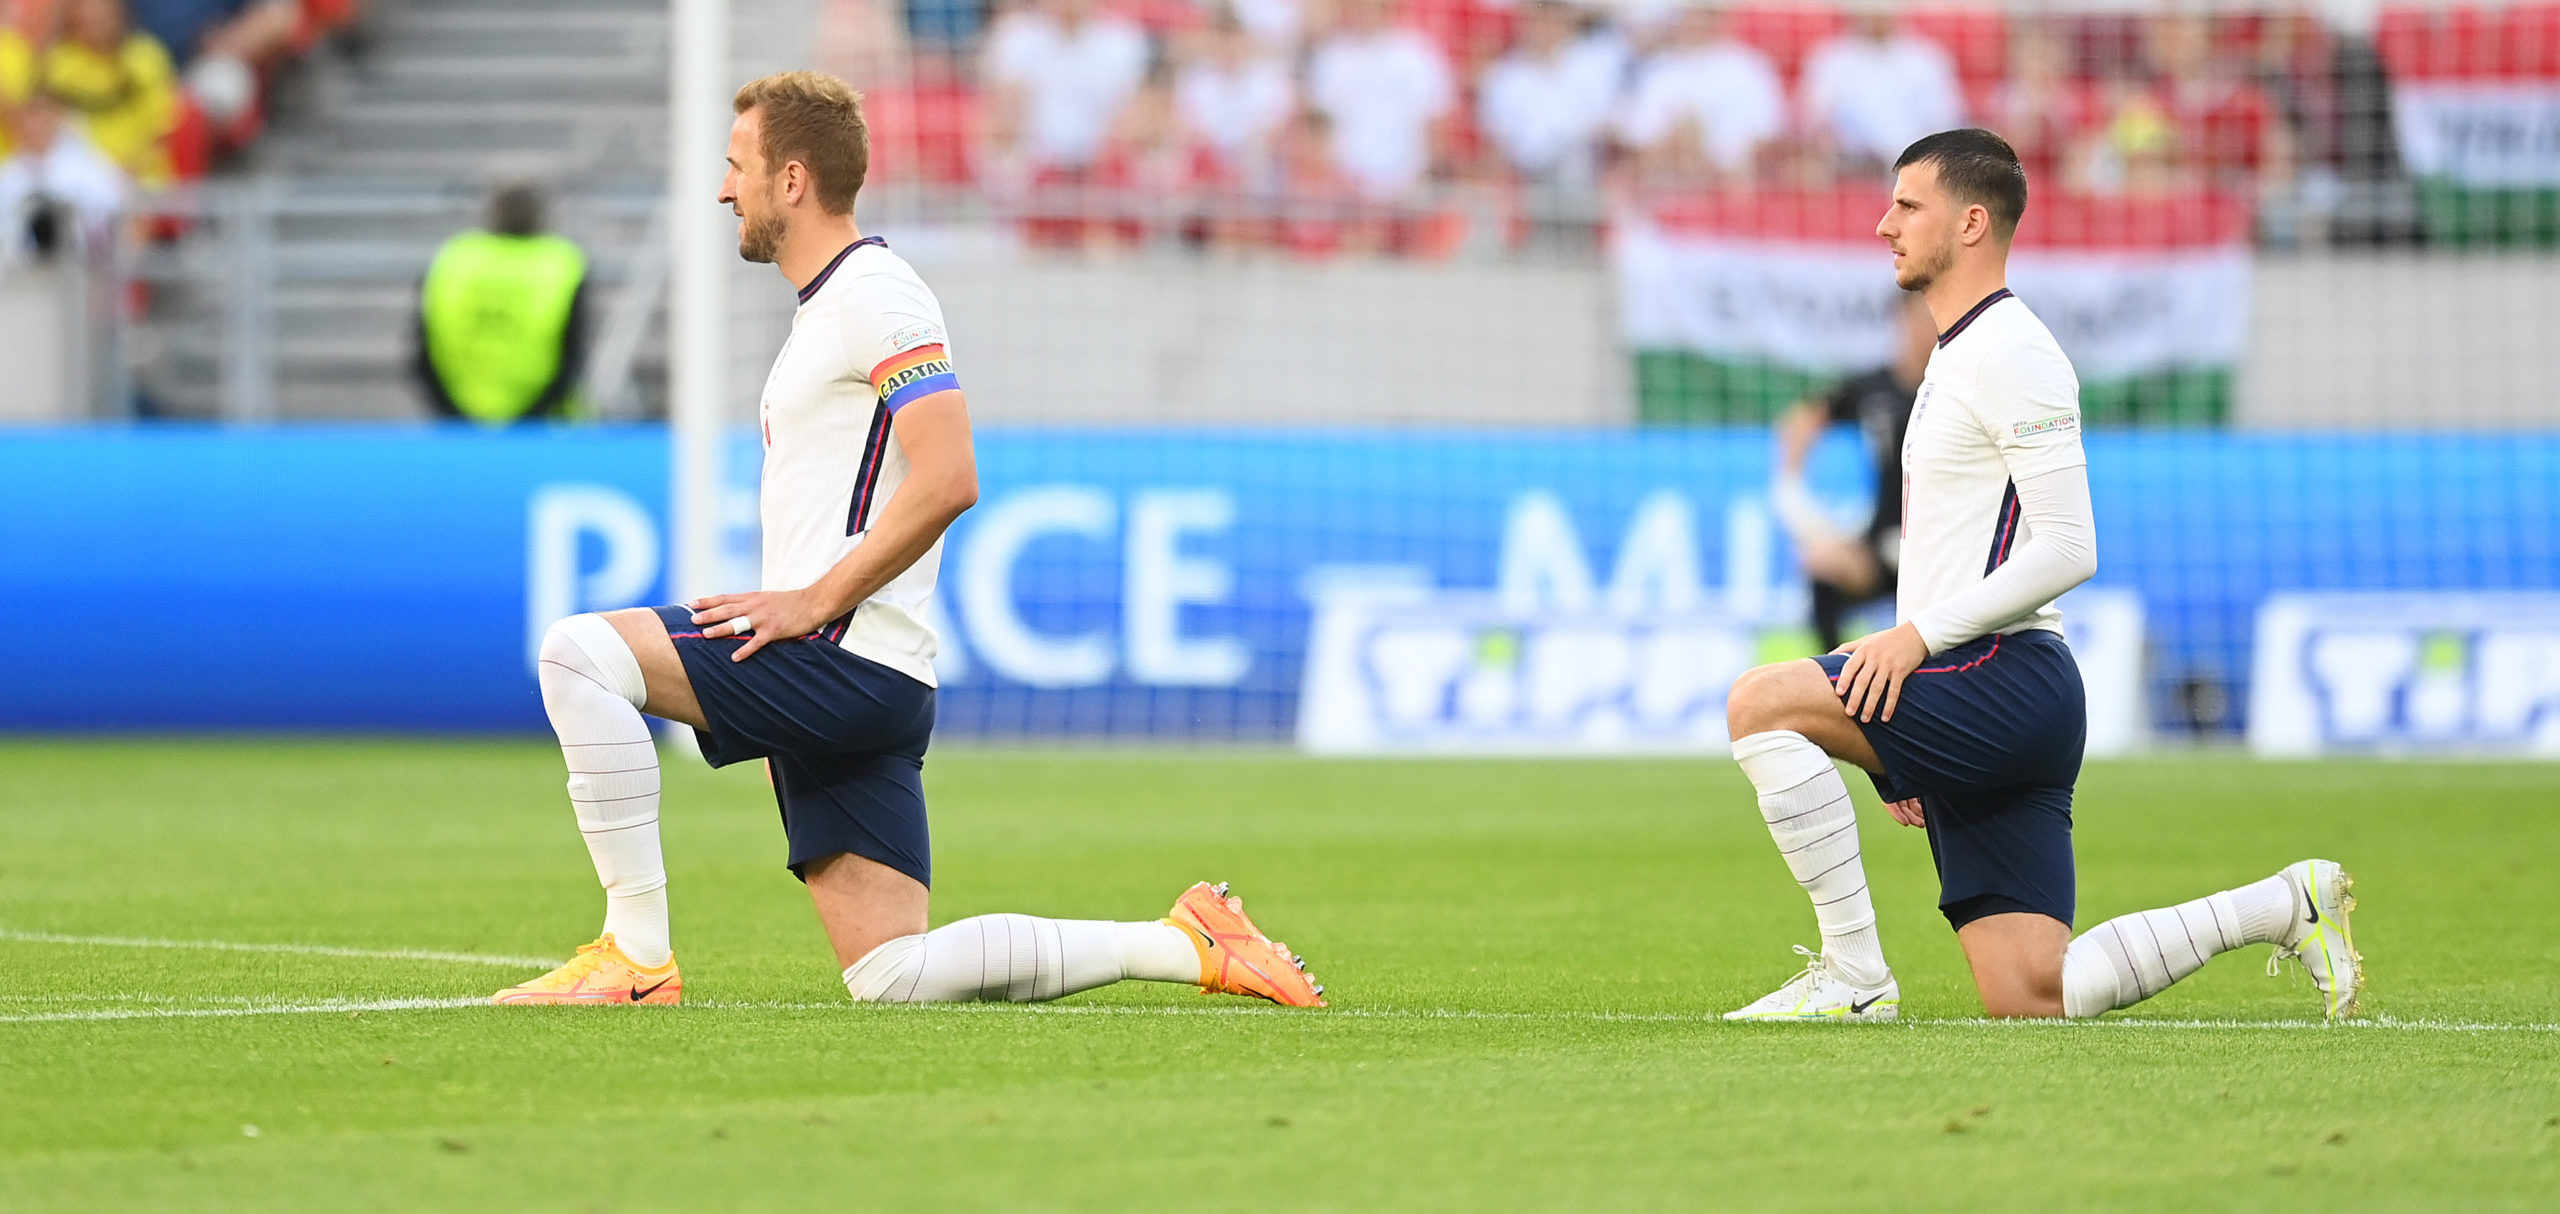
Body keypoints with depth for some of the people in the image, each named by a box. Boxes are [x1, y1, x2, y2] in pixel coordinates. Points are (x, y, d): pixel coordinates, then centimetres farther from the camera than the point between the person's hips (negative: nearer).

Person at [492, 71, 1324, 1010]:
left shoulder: (873, 293, -9)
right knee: (893, 977, 3)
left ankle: (637, 956, -19)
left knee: (579, 653, -19)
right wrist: (785, 604, 18)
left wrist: (815, 600, -19)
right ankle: (1188, 947, 8)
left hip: (843, 655, -10)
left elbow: (946, 481, -21)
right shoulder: (826, 306, 23)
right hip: (847, 686, 10)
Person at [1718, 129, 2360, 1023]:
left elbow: (2067, 549, -18)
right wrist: (1907, 752, 25)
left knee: (1762, 703, -19)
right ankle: (2284, 907, 11)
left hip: (2003, 679, -10)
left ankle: (1853, 974, -17)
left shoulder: (2009, 352, -9)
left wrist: (1921, 633, -21)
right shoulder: (1957, 354, 23)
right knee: (2031, 996, 2)